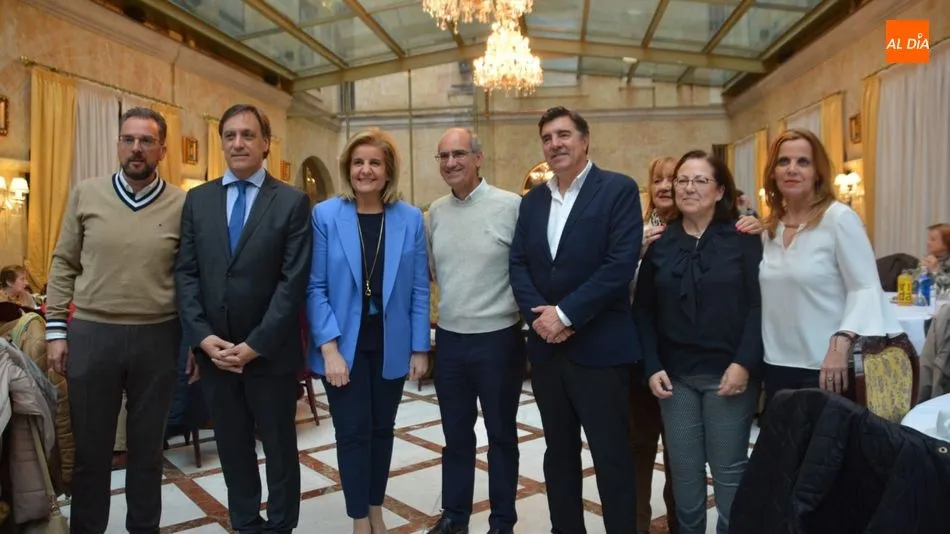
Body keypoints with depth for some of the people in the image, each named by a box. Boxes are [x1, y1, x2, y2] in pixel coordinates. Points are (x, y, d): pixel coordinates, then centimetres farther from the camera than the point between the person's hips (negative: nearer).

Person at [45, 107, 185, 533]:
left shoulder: (182, 205, -2)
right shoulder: (85, 194, 2)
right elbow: (63, 265, 6)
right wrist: (56, 329, 2)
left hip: (157, 337, 0)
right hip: (91, 334, 1)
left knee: (147, 447, 14)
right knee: (89, 448, 13)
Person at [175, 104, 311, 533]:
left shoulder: (292, 202, -5)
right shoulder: (197, 199, 7)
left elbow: (293, 281, -11)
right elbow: (186, 273, 3)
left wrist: (256, 345, -15)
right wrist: (202, 337, -9)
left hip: (270, 352, -3)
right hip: (213, 350, 3)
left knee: (280, 449, 12)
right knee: (232, 448, 16)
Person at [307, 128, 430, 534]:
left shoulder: (411, 218, -1)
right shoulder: (325, 215, -6)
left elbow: (419, 288, 0)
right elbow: (315, 287, -7)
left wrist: (420, 347, -2)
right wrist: (329, 347, -14)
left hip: (391, 344, 2)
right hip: (344, 344, -2)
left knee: (382, 429, 15)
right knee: (353, 432, 6)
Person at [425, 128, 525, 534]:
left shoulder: (511, 206, -11)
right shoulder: (436, 212, 5)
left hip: (499, 339, -4)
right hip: (449, 339, 5)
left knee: (501, 435, 13)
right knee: (455, 435, 18)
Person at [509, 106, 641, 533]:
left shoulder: (619, 190, -6)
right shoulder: (533, 200, 12)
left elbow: (621, 264, -16)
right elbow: (518, 264, 6)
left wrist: (565, 314, -17)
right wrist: (538, 315, -11)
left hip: (599, 346, -5)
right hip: (545, 345, 6)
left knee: (612, 458, 5)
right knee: (559, 452, 17)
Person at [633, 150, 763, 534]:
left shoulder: (743, 238, -2)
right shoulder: (660, 244, 6)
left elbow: (758, 304, -7)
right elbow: (643, 311, 6)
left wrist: (744, 363, -15)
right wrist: (652, 367, -2)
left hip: (728, 372, -2)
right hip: (675, 375, 3)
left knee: (729, 471, 8)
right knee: (683, 471, 10)